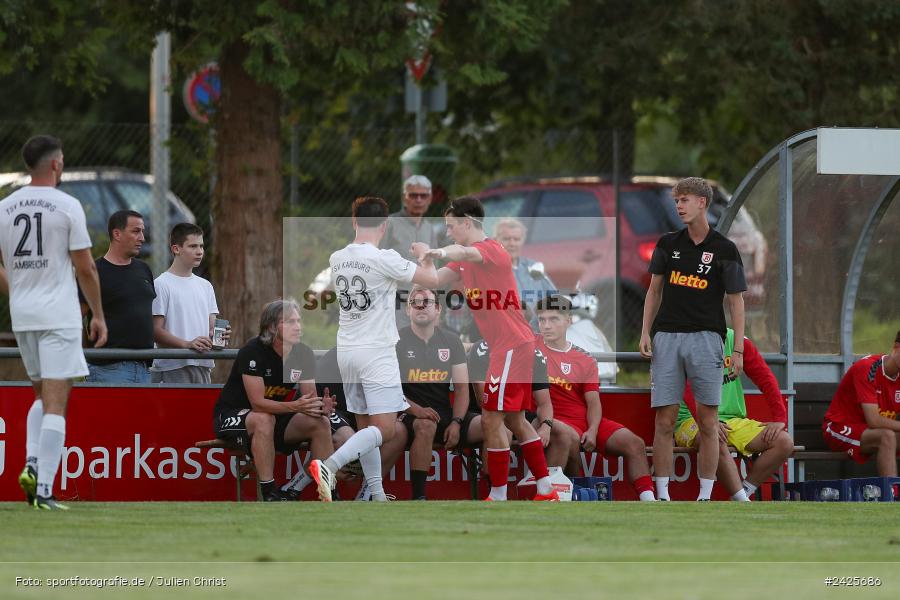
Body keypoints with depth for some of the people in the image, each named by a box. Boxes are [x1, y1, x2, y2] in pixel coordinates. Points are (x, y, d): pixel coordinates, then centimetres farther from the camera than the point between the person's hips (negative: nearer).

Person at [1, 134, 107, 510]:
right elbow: (85, 268, -6)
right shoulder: (66, 206, -8)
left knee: (42, 395, 22)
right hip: (59, 316, -5)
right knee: (56, 404, -5)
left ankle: (31, 463, 2)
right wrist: (98, 315, 4)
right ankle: (44, 489, -12)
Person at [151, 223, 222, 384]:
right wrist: (187, 344, -25)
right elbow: (156, 330, -12)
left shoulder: (205, 286, 18)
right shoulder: (162, 285, -5)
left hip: (203, 366, 7)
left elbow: (211, 325, 17)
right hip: (172, 366, -7)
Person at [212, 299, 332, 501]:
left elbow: (310, 397, -3)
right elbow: (257, 403, -28)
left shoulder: (303, 353, -5)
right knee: (264, 420, -38)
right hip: (231, 415, -6)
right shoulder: (253, 352, -23)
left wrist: (320, 406, -29)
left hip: (275, 415, 6)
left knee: (321, 422, -14)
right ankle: (269, 493, -37)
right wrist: (295, 406, -41)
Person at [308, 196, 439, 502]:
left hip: (346, 351, 7)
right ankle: (328, 466, -30)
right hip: (377, 352, -7)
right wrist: (424, 255, 13)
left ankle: (377, 496, 15)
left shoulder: (337, 259, 5)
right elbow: (431, 280, -7)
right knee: (384, 430, -10)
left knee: (366, 427, 14)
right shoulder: (385, 259, -15)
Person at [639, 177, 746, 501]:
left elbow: (736, 301, 1)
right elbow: (654, 290, 15)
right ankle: (662, 496, 3)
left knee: (707, 422, -2)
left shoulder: (724, 250, 0)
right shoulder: (668, 244, 9)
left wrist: (739, 350, -5)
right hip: (666, 338, 2)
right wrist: (645, 333, 4)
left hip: (706, 339, -2)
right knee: (664, 421, -1)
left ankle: (705, 496, 3)